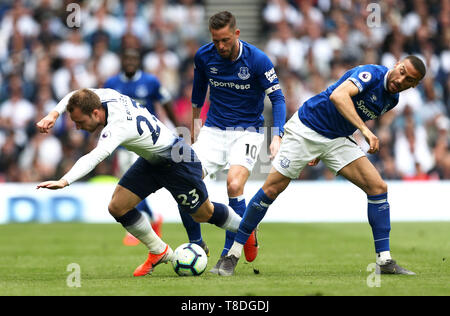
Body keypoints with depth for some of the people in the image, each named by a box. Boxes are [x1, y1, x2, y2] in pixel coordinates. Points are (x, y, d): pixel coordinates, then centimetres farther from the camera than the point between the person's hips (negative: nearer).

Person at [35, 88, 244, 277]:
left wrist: (64, 181, -66)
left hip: (178, 162, -8)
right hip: (151, 160, 8)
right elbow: (74, 97, 5)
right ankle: (159, 252, 17)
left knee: (203, 214, 11)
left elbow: (94, 158, -55)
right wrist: (54, 114, -11)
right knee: (117, 207, -3)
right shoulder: (105, 96, -16)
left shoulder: (119, 126, -40)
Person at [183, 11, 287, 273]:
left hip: (248, 131, -3)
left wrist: (277, 137, -22)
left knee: (234, 185, -26)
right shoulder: (204, 56, -4)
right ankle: (196, 246, 5)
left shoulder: (257, 60, -15)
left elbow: (277, 98, -11)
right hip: (214, 130, 4)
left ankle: (229, 253, -12)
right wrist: (195, 121, 23)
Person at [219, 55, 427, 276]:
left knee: (378, 187, -7)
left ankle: (384, 261, -1)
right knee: (271, 189, -8)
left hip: (337, 140, 7)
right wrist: (365, 130, -45)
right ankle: (233, 253, 5)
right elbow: (338, 95, -39)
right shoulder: (371, 74, -20)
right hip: (305, 131, -7)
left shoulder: (392, 99, 6)